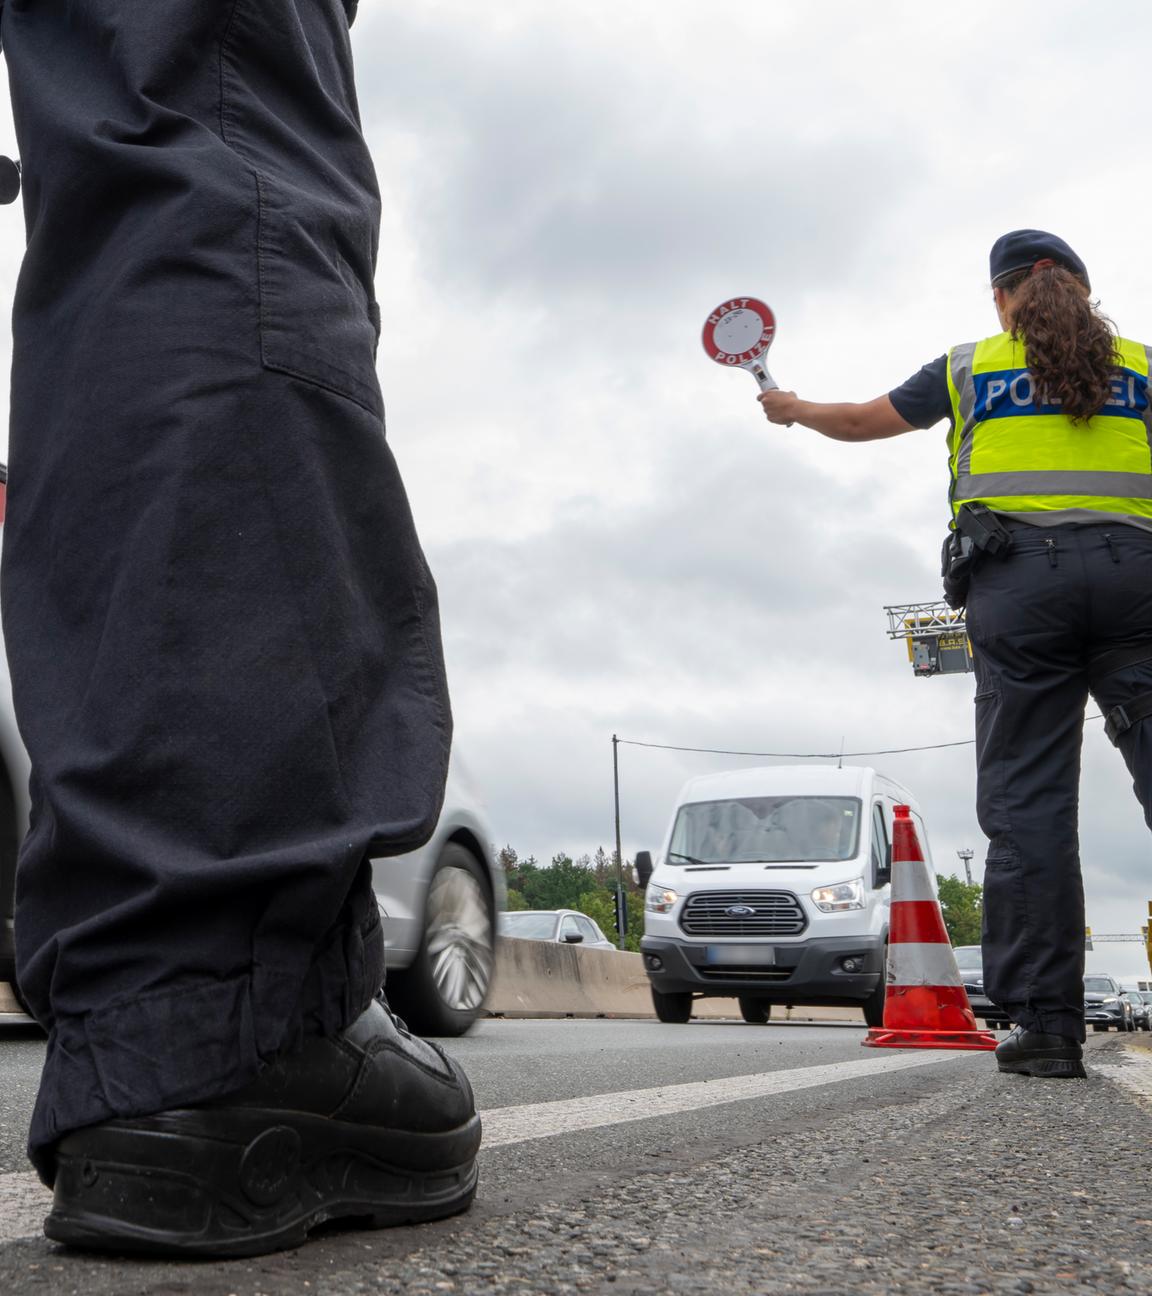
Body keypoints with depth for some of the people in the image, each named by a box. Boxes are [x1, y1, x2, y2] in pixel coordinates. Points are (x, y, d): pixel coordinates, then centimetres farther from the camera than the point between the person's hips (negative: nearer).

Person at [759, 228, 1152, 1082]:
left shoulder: (971, 367, 17)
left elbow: (859, 421, 28)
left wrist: (791, 408, 46)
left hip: (1016, 576, 0)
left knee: (1027, 800, -2)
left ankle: (1047, 1023, -5)